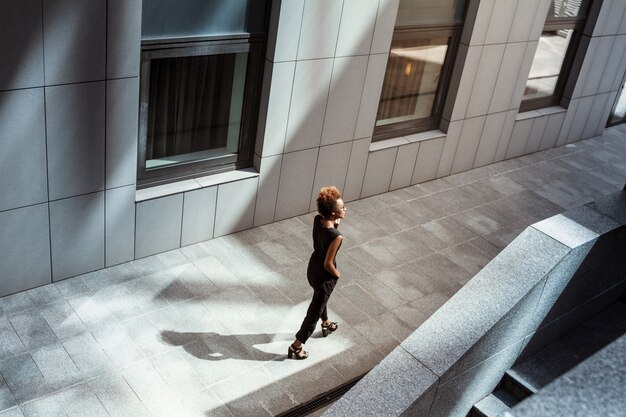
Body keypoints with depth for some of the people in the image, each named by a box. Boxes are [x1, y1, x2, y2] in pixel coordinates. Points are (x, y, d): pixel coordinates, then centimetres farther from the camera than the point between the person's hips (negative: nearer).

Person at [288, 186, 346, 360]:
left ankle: (326, 325, 61)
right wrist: (337, 275, -8)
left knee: (320, 298, 33)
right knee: (314, 311, 11)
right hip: (324, 275, -8)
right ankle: (296, 347, 25)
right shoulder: (336, 236, -35)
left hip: (313, 267, 8)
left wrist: (336, 223, -11)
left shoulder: (317, 219, -15)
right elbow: (328, 264, -28)